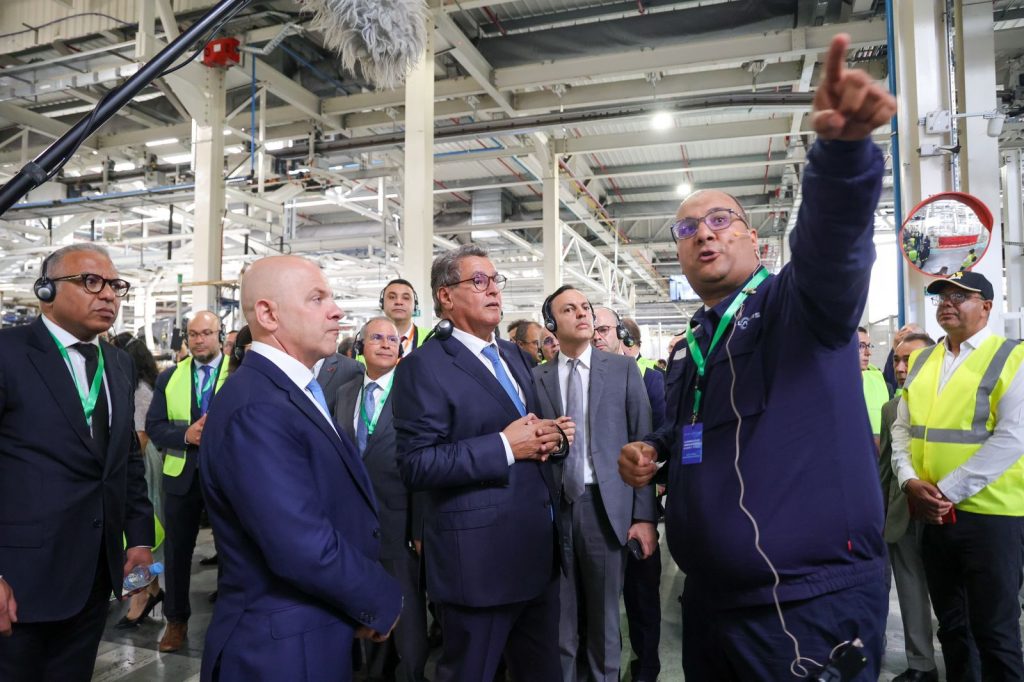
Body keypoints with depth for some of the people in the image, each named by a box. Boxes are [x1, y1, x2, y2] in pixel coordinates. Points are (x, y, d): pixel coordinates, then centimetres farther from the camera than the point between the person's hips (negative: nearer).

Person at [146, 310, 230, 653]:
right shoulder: (169, 377, 5)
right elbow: (154, 427, 0)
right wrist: (186, 434, -17)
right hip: (181, 476, 3)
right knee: (177, 550, 14)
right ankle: (176, 620, 32)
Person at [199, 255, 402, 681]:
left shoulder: (298, 390, 6)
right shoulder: (256, 408, -26)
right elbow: (305, 550, -30)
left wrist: (362, 603, 0)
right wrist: (382, 601, -15)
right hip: (284, 647, -9)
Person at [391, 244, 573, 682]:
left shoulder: (515, 356, 13)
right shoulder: (424, 367, -13)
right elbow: (415, 464, -20)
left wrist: (545, 437, -2)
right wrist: (503, 447, -22)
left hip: (539, 548, 8)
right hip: (479, 556, -7)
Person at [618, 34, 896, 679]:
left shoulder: (802, 301, -7)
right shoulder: (688, 350, 12)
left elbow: (833, 235, -29)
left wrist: (843, 146, -47)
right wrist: (653, 453, 5)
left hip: (813, 606, -6)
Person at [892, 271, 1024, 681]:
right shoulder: (922, 362, 10)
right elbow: (902, 429, 9)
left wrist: (947, 490, -19)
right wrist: (909, 481, -9)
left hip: (990, 513, -5)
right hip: (933, 514, 6)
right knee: (950, 624, 18)